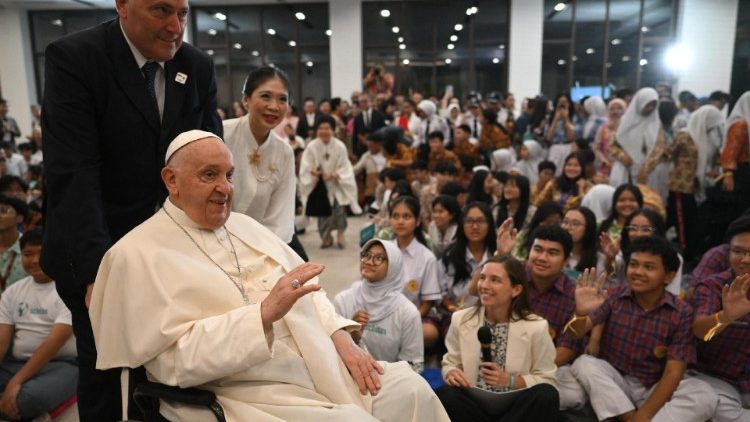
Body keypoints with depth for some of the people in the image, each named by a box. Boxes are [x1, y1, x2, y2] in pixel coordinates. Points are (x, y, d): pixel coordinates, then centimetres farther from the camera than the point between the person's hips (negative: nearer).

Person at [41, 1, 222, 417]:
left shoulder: (199, 67, 0)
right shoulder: (72, 57, -14)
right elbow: (72, 171, -22)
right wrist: (97, 267, -30)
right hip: (94, 250, -3)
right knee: (104, 365, 9)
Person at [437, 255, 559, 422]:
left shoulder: (536, 327, -5)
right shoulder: (461, 319, 2)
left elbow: (548, 380, -2)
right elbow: (450, 362, 10)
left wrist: (510, 380, -17)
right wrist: (451, 373, -13)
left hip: (516, 406, 0)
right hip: (473, 403, 0)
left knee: (546, 395, -31)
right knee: (445, 395, -31)